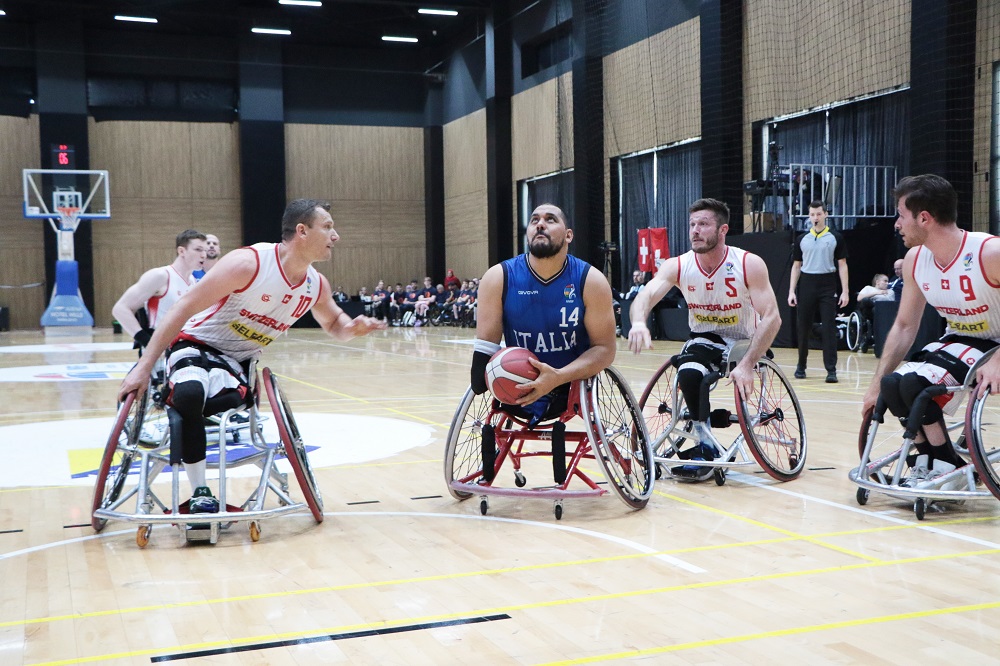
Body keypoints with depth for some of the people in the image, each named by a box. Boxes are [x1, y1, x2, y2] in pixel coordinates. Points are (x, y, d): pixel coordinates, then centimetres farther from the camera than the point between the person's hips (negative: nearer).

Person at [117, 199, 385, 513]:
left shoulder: (317, 285, -4)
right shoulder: (249, 263, -25)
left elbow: (333, 323, 17)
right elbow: (185, 307, -23)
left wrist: (352, 328, -10)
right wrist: (144, 366, -27)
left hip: (238, 360, 4)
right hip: (196, 344, -4)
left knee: (229, 401, -32)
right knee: (188, 394, -37)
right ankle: (200, 492, -21)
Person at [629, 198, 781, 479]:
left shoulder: (749, 264, -16)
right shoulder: (677, 266, -10)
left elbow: (772, 318, -22)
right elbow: (644, 297, -26)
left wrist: (747, 364, -33)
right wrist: (638, 322, -51)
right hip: (703, 340, 1)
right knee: (689, 373, -31)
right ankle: (706, 445, -15)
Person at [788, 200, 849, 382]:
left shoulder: (836, 238, 3)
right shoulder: (802, 239, 9)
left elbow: (842, 265, 3)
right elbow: (796, 266, 11)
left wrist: (845, 291, -5)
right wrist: (791, 291, 4)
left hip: (828, 287, -2)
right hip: (806, 286, 2)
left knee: (829, 328, -5)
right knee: (804, 328, 8)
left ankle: (831, 370, -4)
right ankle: (801, 366, 21)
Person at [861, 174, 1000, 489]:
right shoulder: (915, 260, -4)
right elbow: (905, 326, 5)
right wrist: (876, 384, 2)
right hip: (957, 342, 7)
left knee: (914, 383, -26)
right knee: (891, 386, -15)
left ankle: (949, 469, -9)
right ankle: (926, 463, 3)